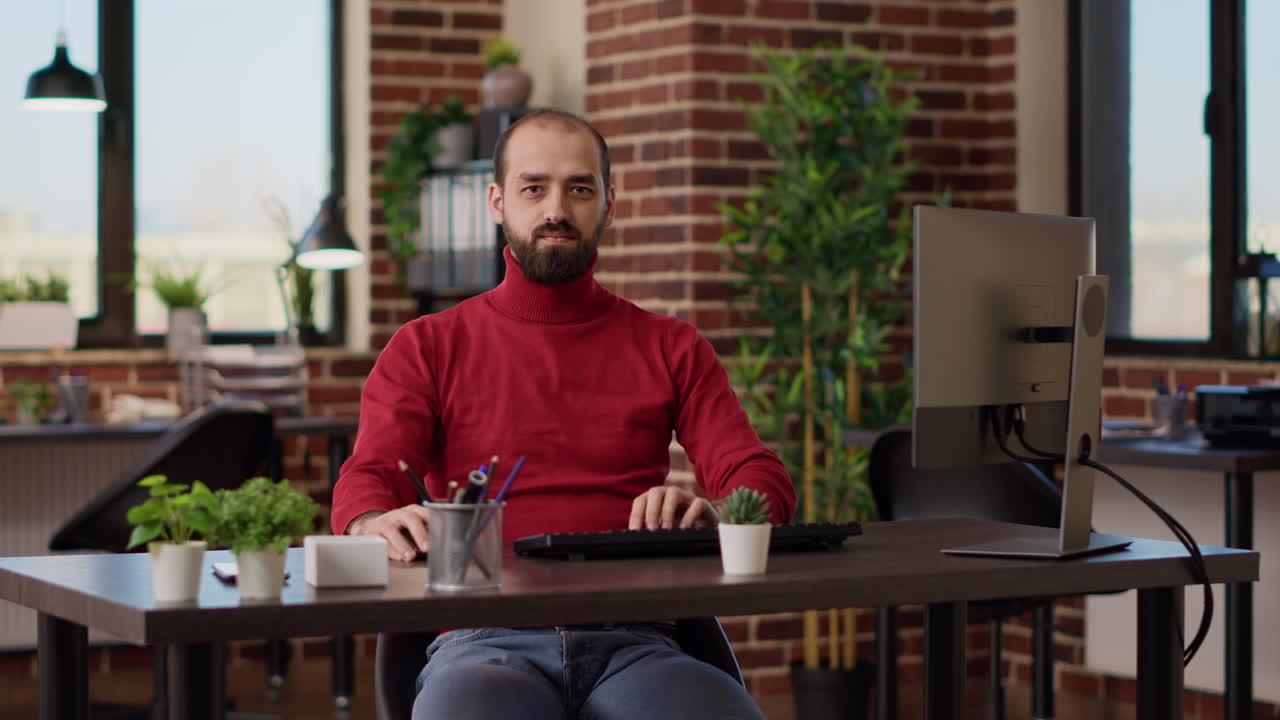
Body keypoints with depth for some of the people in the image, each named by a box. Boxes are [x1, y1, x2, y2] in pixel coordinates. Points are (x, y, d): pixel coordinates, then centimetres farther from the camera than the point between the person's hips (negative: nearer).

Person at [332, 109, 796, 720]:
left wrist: (707, 512, -17)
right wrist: (380, 525, -24)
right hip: (486, 641, -2)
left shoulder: (670, 348, 19)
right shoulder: (426, 348, 16)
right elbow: (366, 479, 2)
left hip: (631, 642, 2)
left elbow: (764, 480, 8)